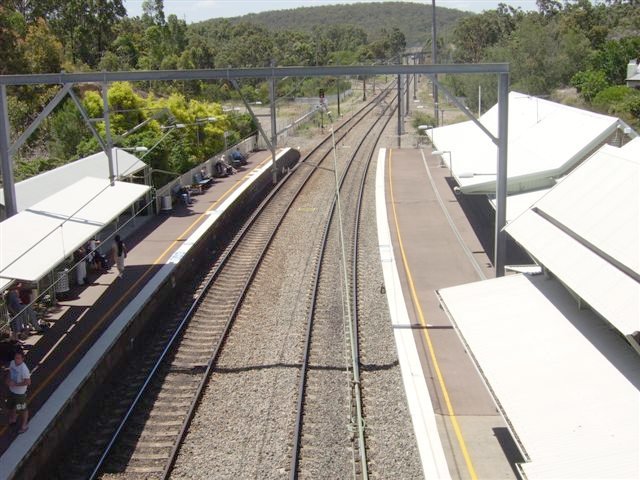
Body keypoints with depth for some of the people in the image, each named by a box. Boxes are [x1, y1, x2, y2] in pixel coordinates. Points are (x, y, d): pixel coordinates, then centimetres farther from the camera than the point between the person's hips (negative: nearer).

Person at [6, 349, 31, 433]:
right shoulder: (12, 363, -10)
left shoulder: (24, 369, -33)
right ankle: (13, 419, 55)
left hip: (20, 392, -7)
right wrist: (8, 379, -9)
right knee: (11, 405, 28)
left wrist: (15, 384, -25)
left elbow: (28, 382, -30)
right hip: (12, 390, 7)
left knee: (22, 410, 13)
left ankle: (24, 425, 34)